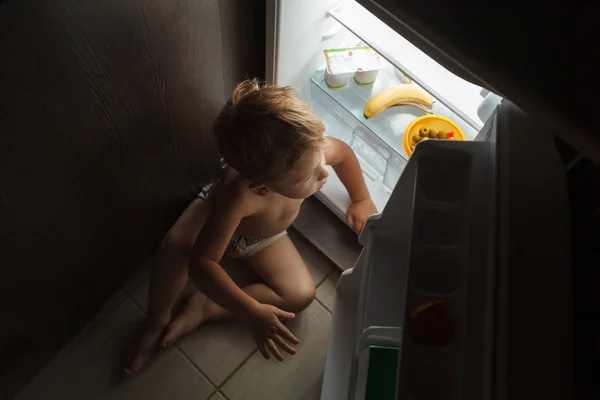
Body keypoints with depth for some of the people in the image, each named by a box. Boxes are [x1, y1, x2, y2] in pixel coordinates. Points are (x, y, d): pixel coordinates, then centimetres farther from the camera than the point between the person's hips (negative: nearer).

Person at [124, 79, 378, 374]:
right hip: (217, 211, -4)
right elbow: (201, 262, -44)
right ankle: (156, 321, -6)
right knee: (175, 247, -36)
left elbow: (344, 152, -11)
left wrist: (361, 200, -1)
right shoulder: (238, 198, -48)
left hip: (264, 238, 5)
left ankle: (203, 308, -5)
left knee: (302, 294, -15)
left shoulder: (306, 151, -36)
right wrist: (252, 313, -48)